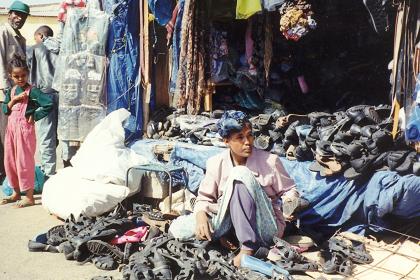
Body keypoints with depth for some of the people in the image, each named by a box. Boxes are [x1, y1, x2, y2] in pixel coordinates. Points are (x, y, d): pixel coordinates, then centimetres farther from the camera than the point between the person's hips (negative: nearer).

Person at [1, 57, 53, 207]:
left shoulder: (32, 91, -11)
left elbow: (49, 104, -23)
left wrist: (35, 116, -15)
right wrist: (14, 99, -10)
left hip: (25, 129, -7)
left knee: (24, 162, -4)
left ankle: (29, 197, 5)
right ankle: (16, 193, 28)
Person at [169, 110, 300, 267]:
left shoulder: (270, 161, -8)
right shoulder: (216, 163, -3)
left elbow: (289, 190, 3)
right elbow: (204, 198, 1)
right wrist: (200, 215, -20)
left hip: (265, 228, -2)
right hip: (229, 221, 2)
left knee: (240, 174, -29)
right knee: (178, 229, -18)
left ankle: (248, 246, -24)